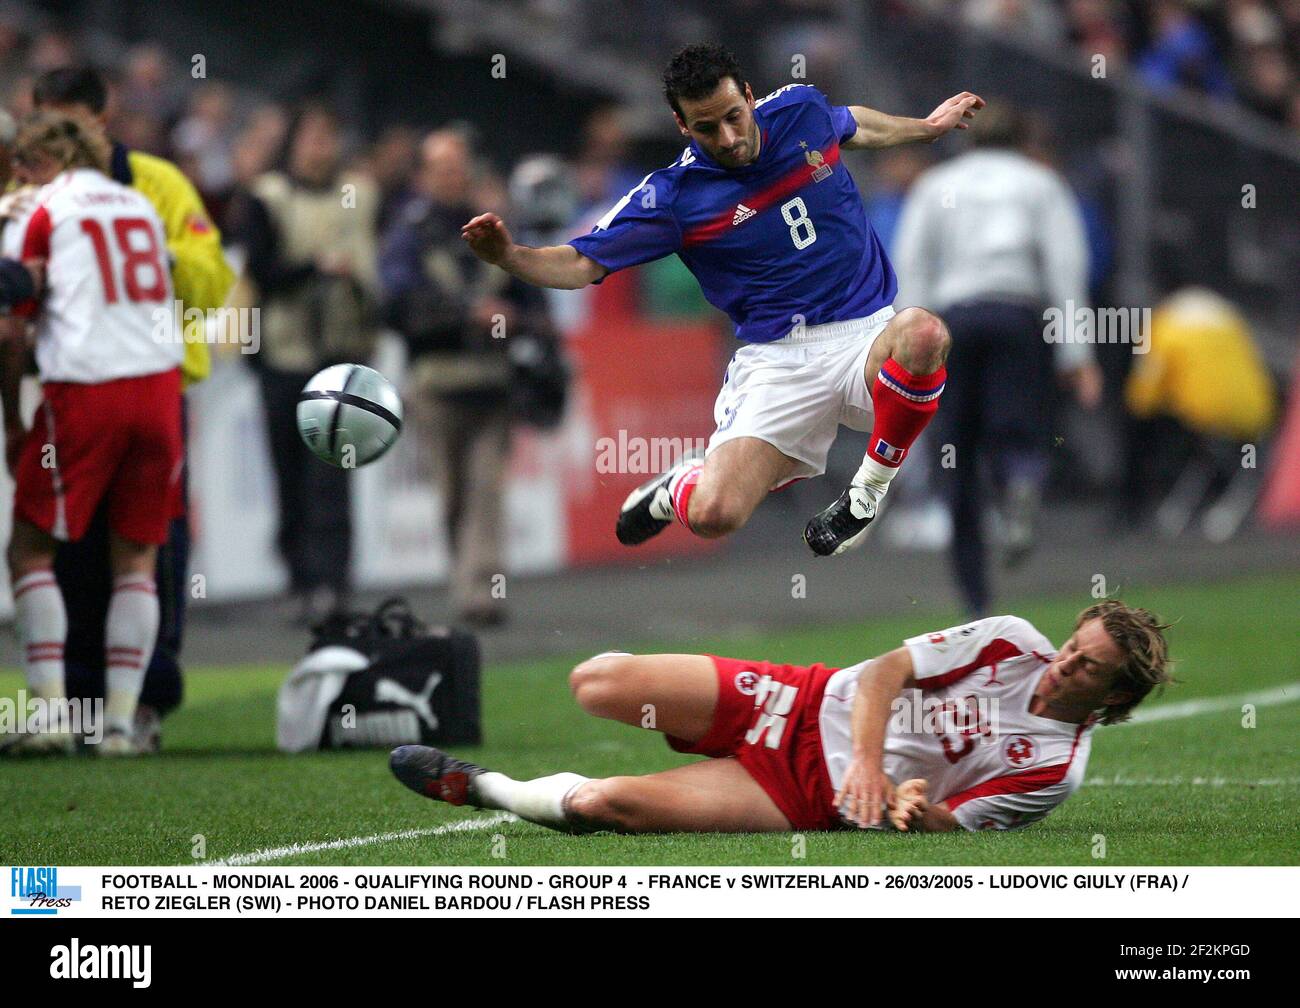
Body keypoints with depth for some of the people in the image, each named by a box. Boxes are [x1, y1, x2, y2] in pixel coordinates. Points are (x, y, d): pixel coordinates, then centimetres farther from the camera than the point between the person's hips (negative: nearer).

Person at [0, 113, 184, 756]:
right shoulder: (142, 207, 19)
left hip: (83, 388, -4)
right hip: (158, 384, 4)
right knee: (137, 558, 9)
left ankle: (52, 710, -2)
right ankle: (121, 721, 3)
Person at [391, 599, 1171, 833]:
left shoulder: (1053, 769, -14)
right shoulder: (1013, 641, -5)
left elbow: (955, 825, -10)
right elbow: (889, 669, -6)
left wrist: (917, 808, -33)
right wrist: (867, 756, -23)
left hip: (817, 799, -4)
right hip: (811, 705, 4)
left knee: (614, 804, -21)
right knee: (598, 682, -10)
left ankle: (480, 789, 5)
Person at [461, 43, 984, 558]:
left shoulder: (801, 109, 1)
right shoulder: (672, 195, -9)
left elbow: (856, 126, 26)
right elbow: (580, 264, -6)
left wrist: (929, 127, 38)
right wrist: (509, 256, -25)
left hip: (869, 337, 2)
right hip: (779, 358, -2)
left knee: (922, 333, -36)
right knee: (713, 515, -22)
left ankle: (867, 493, -9)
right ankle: (679, 487, 22)